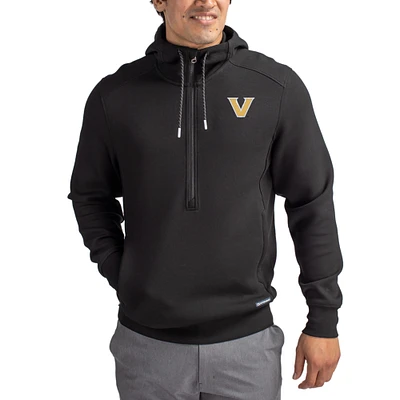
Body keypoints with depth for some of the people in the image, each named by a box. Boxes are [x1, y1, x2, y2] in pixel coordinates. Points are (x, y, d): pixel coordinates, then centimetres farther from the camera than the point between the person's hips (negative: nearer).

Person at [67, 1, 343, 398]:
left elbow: (312, 205, -2)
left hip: (248, 340, 0)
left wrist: (324, 320, 0)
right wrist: (117, 272, -1)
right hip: (146, 340, 1)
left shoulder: (279, 87, -6)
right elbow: (90, 195, 10)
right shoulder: (114, 95, -3)